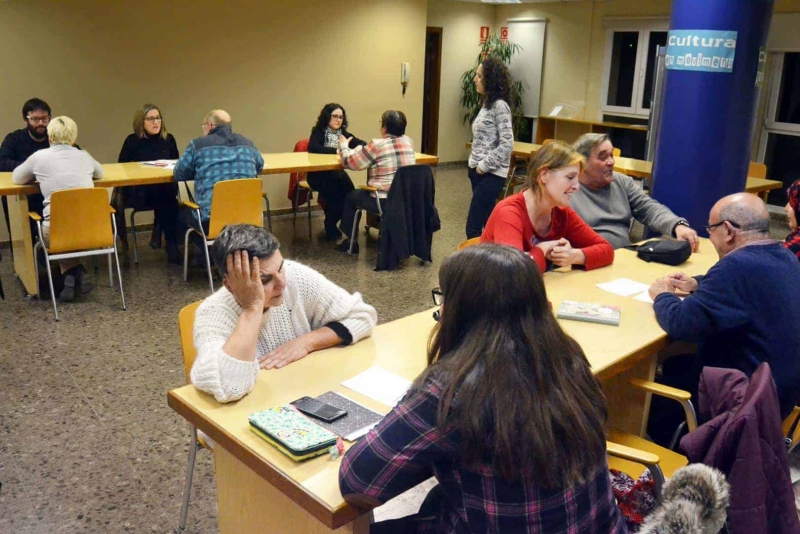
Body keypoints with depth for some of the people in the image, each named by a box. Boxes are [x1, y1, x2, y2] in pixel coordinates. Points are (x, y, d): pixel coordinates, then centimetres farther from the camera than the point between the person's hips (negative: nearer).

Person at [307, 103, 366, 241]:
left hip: (337, 173, 5)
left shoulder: (343, 133, 10)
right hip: (318, 174, -5)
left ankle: (331, 223, -1)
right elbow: (312, 148, -24)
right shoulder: (318, 132, -4)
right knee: (335, 192, -30)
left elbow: (362, 144, 1)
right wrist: (337, 150, -30)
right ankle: (330, 225, -5)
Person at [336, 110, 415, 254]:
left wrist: (343, 147, 16)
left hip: (385, 201, -6)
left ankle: (350, 241, 28)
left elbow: (350, 162, -5)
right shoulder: (408, 141, 4)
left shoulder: (377, 145, -15)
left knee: (351, 197, 20)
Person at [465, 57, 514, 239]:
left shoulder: (499, 106, -14)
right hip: (479, 172, 9)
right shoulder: (487, 103, 13)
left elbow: (507, 145, -21)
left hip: (491, 174, -9)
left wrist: (484, 166, -17)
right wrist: (475, 165, 11)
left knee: (473, 227, -9)